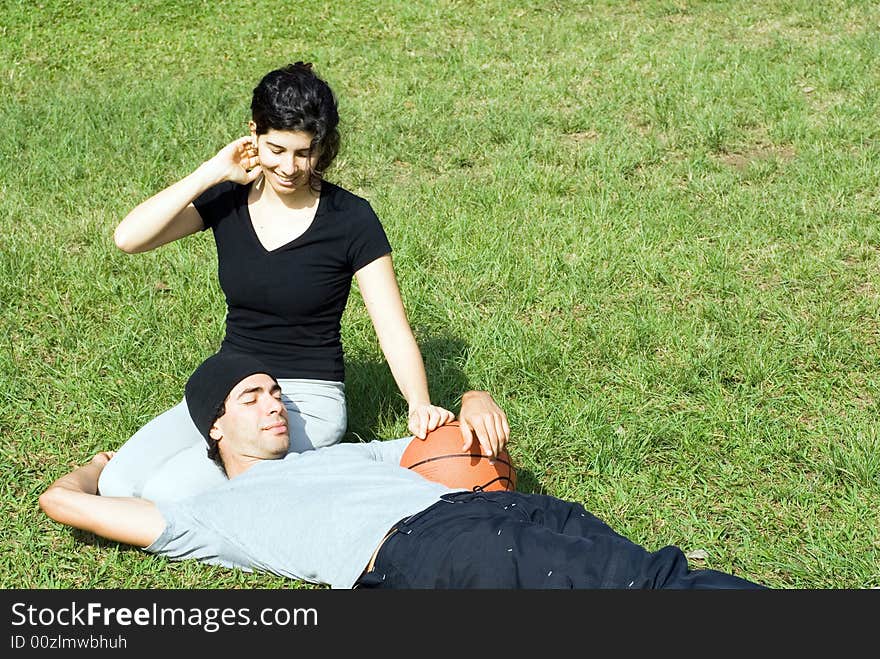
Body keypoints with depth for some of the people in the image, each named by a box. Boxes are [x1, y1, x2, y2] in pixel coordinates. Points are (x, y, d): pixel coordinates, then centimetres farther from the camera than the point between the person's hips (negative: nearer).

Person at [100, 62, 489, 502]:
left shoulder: (350, 219, -11)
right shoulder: (229, 200, -1)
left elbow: (393, 329, -13)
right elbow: (128, 238, -15)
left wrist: (420, 405, -30)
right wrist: (213, 172, -15)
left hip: (309, 399, -4)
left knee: (172, 489, -23)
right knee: (118, 483, -15)